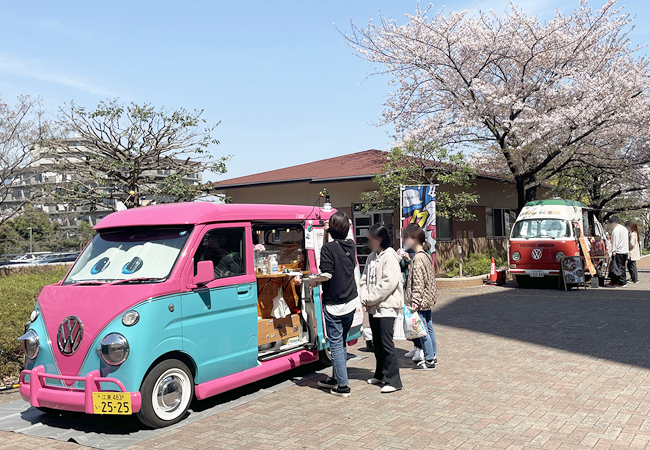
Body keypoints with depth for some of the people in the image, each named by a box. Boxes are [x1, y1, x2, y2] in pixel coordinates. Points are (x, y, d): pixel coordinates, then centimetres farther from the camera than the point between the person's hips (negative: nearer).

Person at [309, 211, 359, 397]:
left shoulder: (328, 247, -16)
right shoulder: (351, 245, 4)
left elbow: (327, 274, -21)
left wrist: (314, 280, -2)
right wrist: (329, 235, 12)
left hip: (334, 304, -7)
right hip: (351, 302, 7)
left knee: (336, 343, -1)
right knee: (341, 341, 18)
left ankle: (342, 386, 1)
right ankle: (336, 378, 30)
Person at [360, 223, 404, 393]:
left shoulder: (389, 256, -13)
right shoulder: (372, 257, 13)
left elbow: (389, 282, -20)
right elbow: (365, 279, 15)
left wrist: (371, 299, -15)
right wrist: (364, 297, -2)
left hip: (387, 306, -8)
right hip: (373, 307, 9)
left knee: (386, 343, -9)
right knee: (376, 343, 15)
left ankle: (393, 380, -4)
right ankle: (380, 374, 29)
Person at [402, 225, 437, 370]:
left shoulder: (418, 258, -18)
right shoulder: (426, 255, 11)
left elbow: (418, 282, -22)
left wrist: (415, 301, -22)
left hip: (421, 300, -10)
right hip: (427, 298, 10)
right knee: (428, 328, 17)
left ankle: (429, 360, 4)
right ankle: (432, 356, 26)